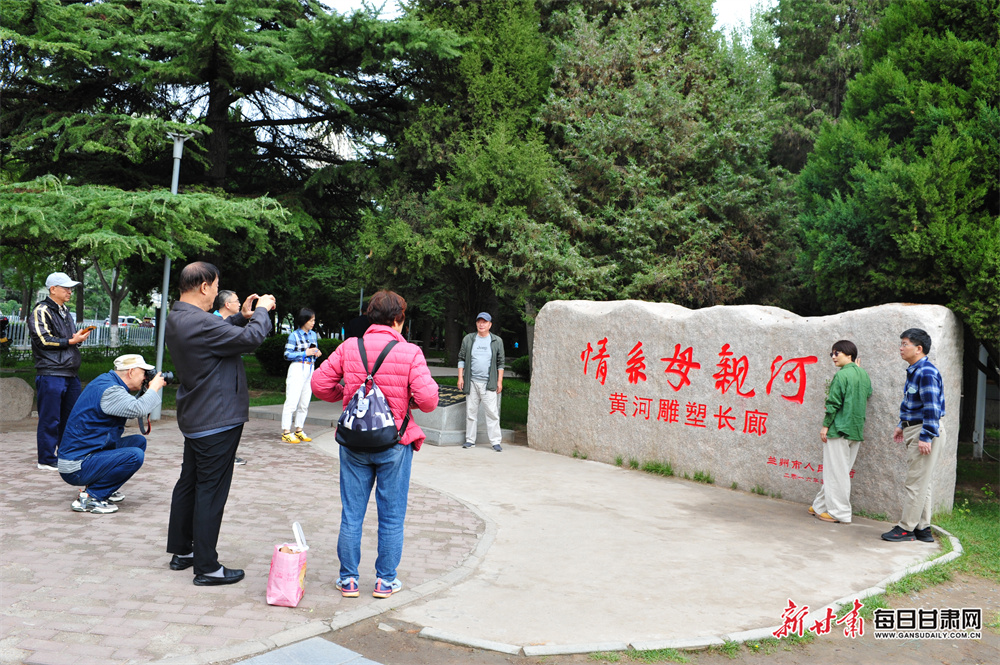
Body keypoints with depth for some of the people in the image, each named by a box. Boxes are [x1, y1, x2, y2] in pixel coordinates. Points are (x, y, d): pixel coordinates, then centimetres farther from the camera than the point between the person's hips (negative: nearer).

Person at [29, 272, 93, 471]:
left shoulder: (65, 312, 21)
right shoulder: (41, 311, -5)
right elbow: (43, 340, -15)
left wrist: (80, 336, 6)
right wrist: (71, 341, -12)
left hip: (70, 373, 9)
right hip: (50, 374, -8)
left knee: (70, 417, 11)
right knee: (50, 419, -4)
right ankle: (47, 460, 4)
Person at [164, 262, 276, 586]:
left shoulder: (177, 319, 7)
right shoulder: (198, 322, -26)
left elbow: (219, 333, 19)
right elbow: (251, 339, -23)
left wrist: (243, 316, 9)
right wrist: (262, 311, -7)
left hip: (194, 419, 10)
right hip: (217, 422, -10)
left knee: (188, 484, 18)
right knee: (211, 492, -4)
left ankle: (181, 551, 31)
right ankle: (207, 567, 3)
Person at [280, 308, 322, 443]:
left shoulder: (313, 334, 13)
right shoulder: (294, 335, -6)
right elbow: (287, 355, -9)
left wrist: (317, 353, 2)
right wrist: (305, 353, -16)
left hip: (310, 370, 6)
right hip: (297, 369, -6)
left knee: (305, 403, 9)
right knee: (292, 401, -8)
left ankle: (298, 430, 18)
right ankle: (286, 432, -5)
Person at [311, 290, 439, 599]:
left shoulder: (349, 347, -2)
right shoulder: (409, 352, -10)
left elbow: (320, 383, -1)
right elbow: (428, 399, -17)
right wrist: (407, 398, 4)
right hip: (394, 445, -2)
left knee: (351, 513, 12)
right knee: (391, 516, 11)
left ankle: (348, 579, 21)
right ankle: (385, 580, 20)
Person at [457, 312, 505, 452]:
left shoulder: (497, 341, 7)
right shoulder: (468, 339, 9)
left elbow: (501, 362, 9)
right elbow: (461, 359, 12)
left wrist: (500, 381, 3)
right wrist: (460, 377, 3)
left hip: (489, 383, -2)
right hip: (471, 382, 2)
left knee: (492, 412, -7)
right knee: (471, 411, 5)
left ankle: (495, 442, -3)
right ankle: (470, 440, 13)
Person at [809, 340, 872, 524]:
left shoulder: (841, 375, -14)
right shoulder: (864, 375, 8)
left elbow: (834, 403, -16)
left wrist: (825, 425, -7)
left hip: (839, 428, -8)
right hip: (857, 431, 8)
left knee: (836, 472, -1)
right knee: (842, 471, 13)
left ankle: (839, 512, 3)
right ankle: (821, 505, 22)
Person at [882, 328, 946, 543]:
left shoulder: (927, 373, -19)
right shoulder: (914, 371, 13)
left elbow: (932, 407, -23)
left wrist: (926, 437, -24)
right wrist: (902, 426, 25)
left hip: (925, 431, -11)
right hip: (914, 429, 11)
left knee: (916, 483, -4)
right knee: (921, 483, 14)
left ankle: (906, 528, 2)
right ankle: (922, 528, 21)